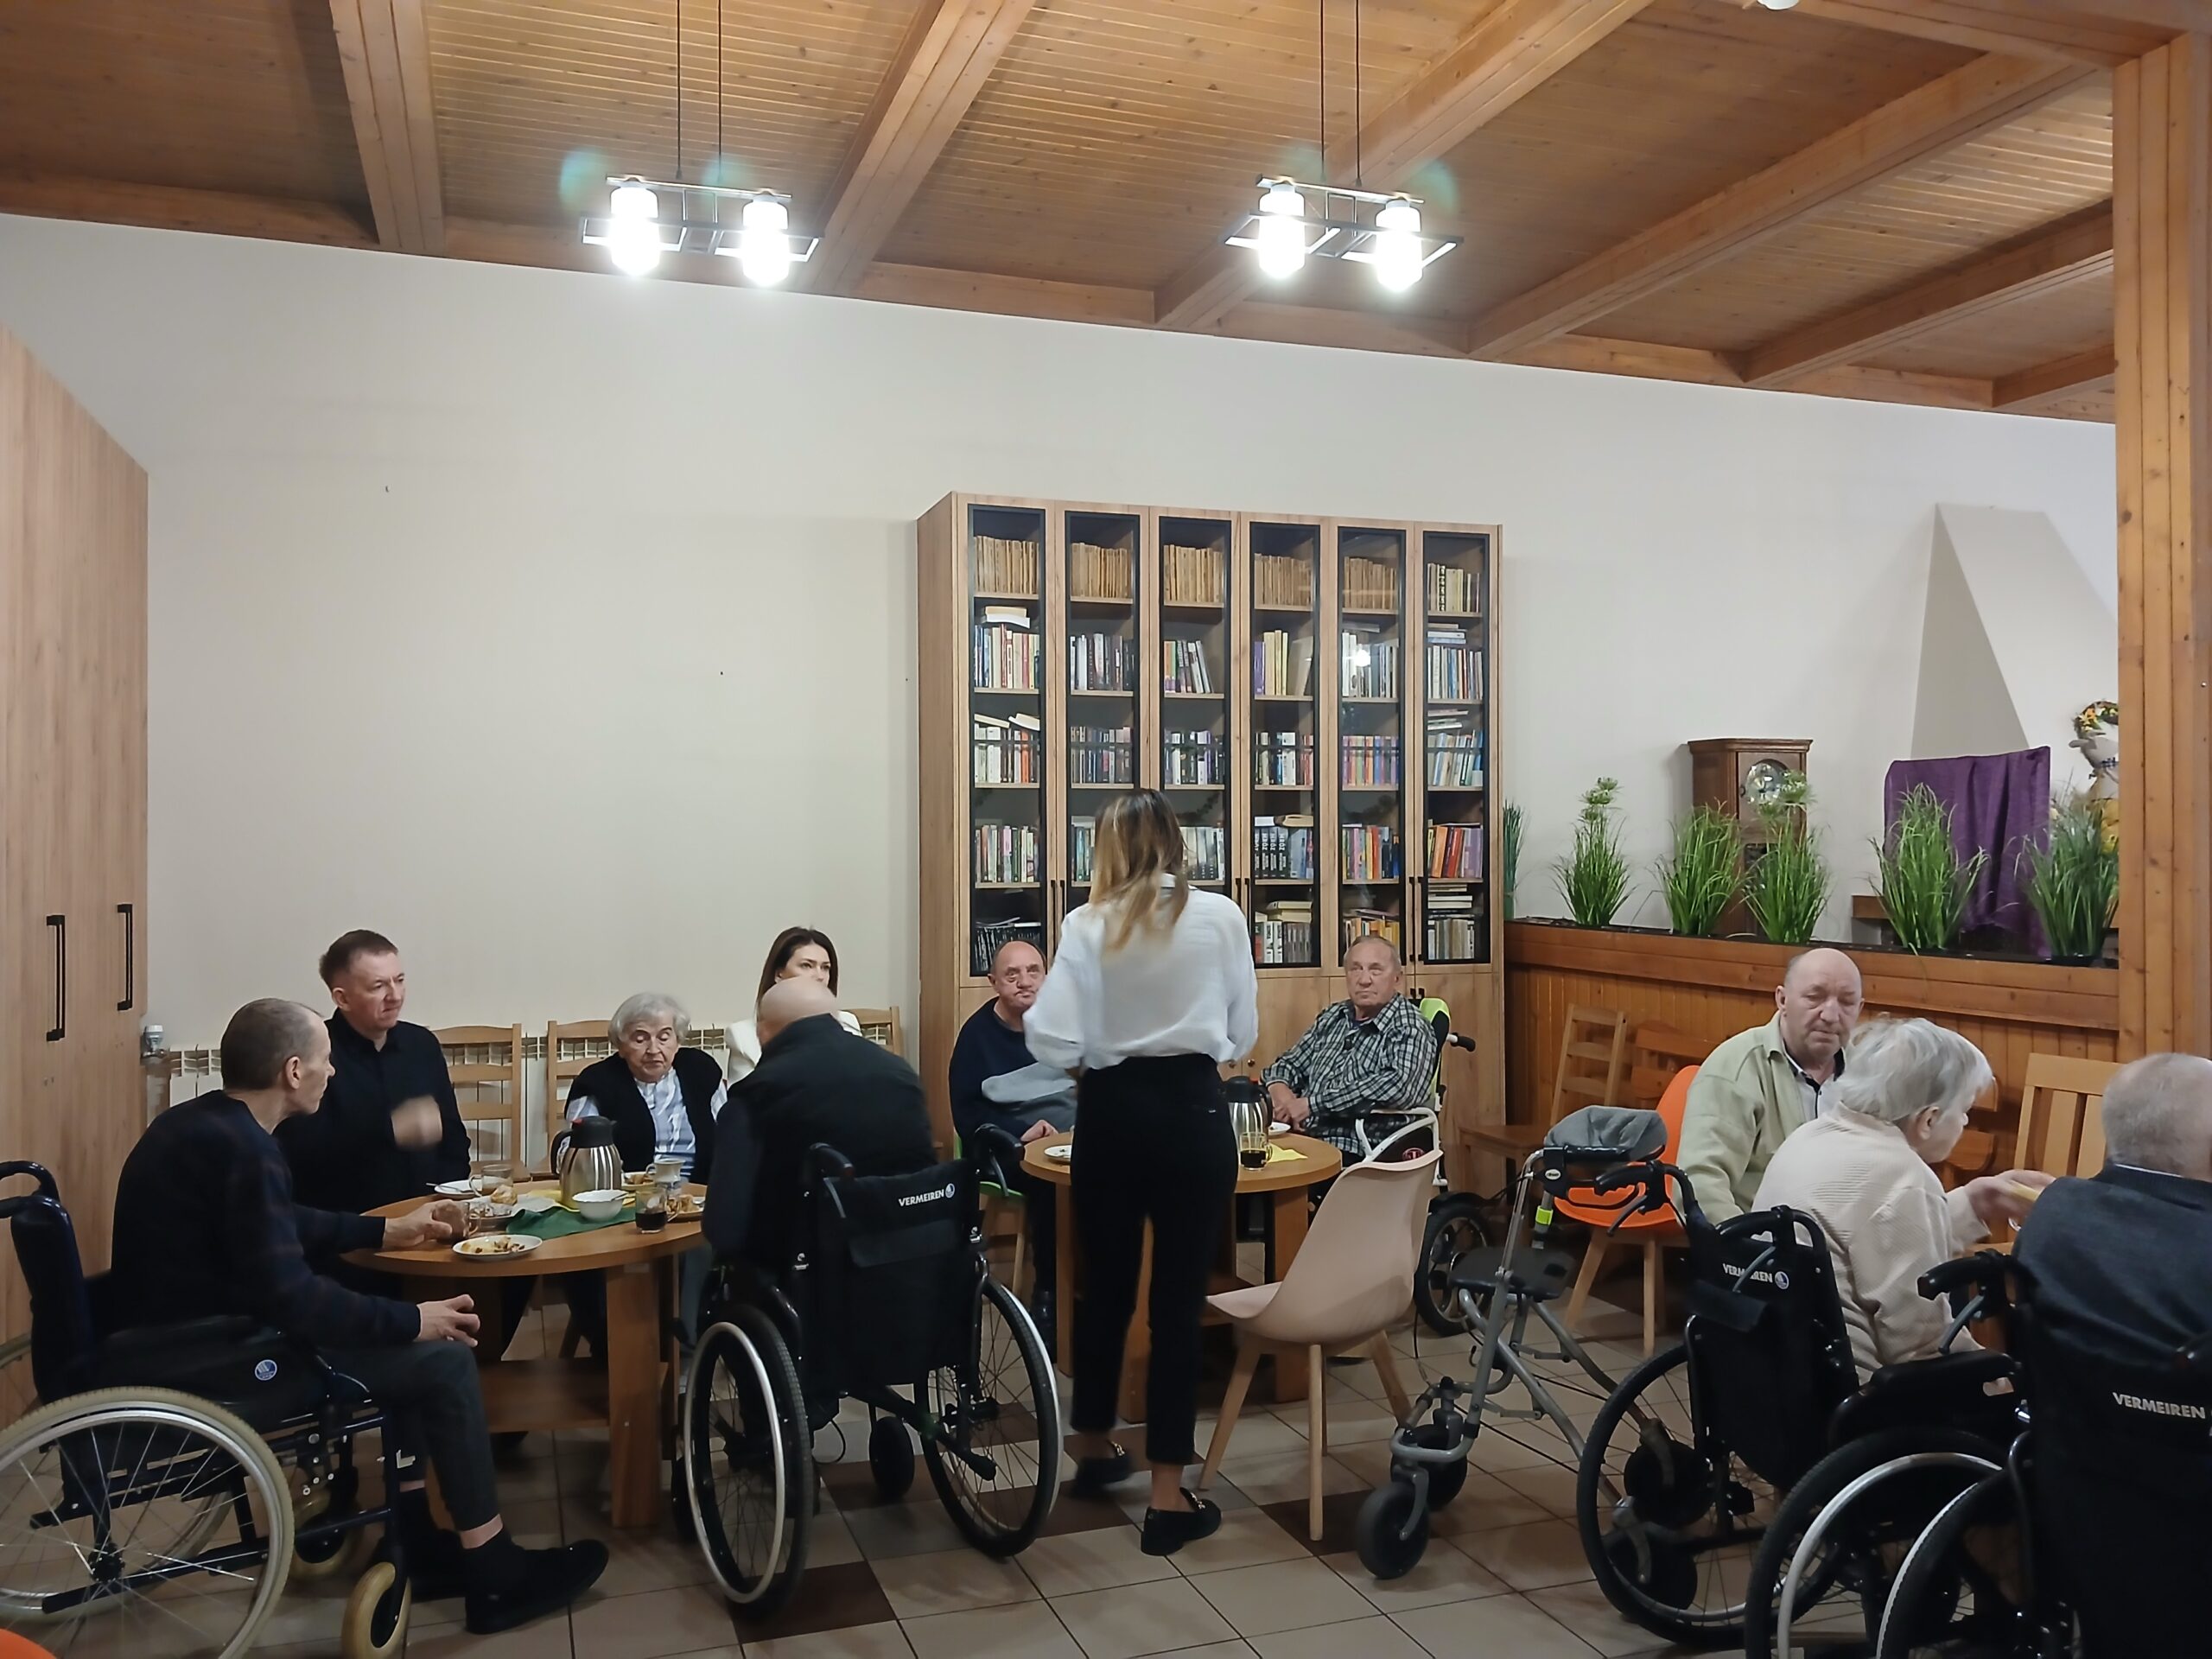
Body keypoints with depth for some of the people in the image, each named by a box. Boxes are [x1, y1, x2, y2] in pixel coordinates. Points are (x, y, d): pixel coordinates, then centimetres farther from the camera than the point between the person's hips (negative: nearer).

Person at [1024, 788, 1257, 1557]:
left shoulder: (1088, 926, -6)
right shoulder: (1221, 916, -4)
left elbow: (1054, 1043, -11)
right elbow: (1242, 1032, 2)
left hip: (1112, 1114, 1)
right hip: (1191, 1113, -1)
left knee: (1104, 1285, 18)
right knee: (1179, 1299, 4)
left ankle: (1094, 1444, 38)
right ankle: (1168, 1496, 9)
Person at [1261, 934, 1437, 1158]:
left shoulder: (1410, 1029, -5)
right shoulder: (1333, 1017, 15)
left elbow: (1400, 1086, -23)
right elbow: (1292, 1063, 24)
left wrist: (1312, 1103, -21)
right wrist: (1279, 1087, -2)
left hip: (1354, 1155, -6)